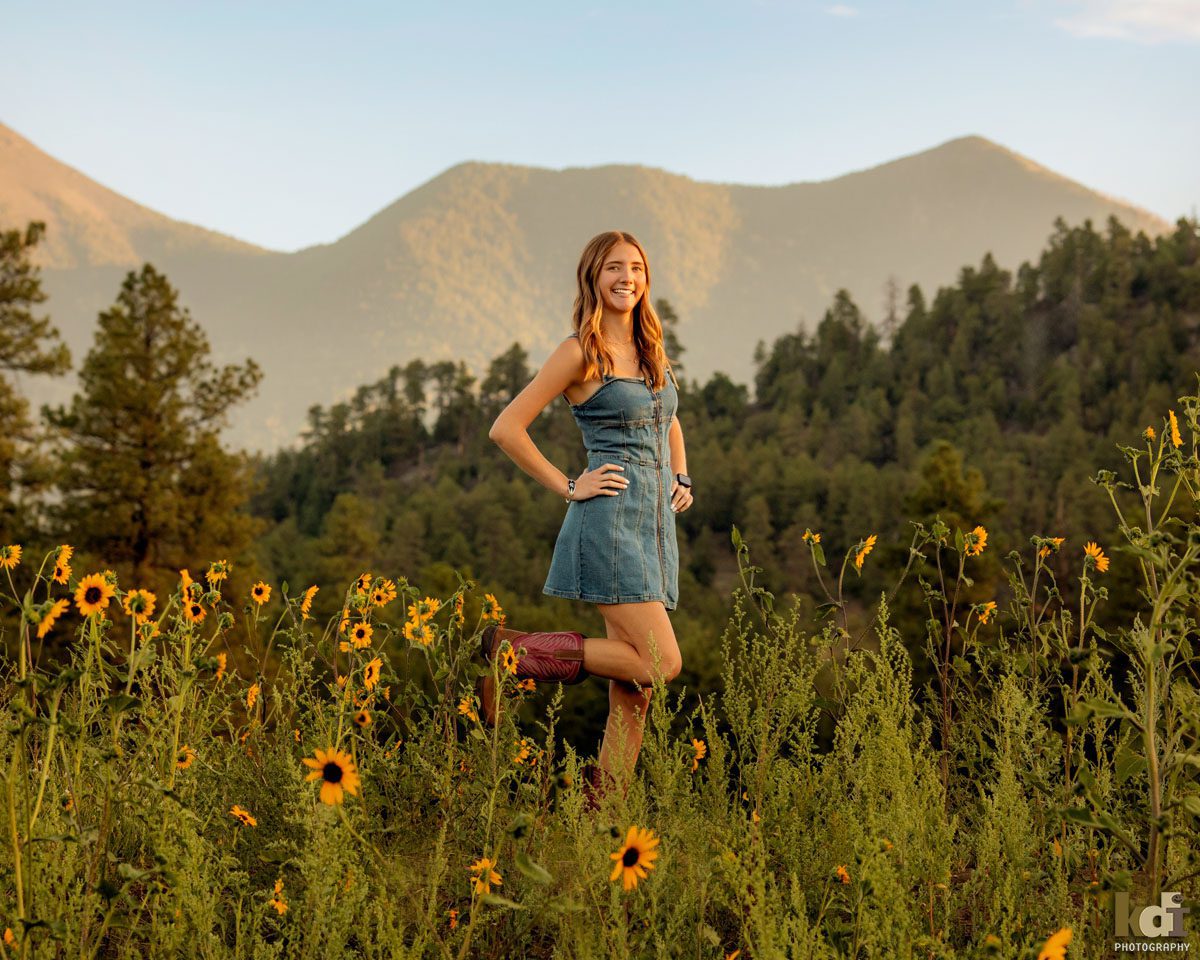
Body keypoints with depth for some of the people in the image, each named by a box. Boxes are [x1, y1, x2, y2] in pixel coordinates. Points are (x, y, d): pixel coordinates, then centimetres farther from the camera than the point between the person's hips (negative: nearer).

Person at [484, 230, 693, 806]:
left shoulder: (651, 349, 15)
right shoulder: (580, 352, -6)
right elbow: (506, 428, -9)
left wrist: (682, 477, 16)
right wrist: (567, 487, -9)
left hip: (657, 524, 7)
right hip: (610, 521, -7)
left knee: (634, 691, 4)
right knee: (660, 663, -14)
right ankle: (514, 651, -3)